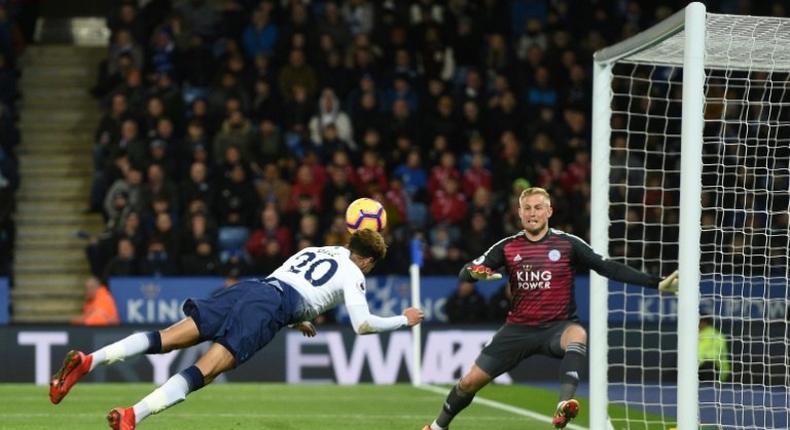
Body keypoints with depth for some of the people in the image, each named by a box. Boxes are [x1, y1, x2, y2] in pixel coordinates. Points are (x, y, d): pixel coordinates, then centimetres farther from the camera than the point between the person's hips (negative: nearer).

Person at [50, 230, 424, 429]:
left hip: (246, 288, 6)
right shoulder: (353, 274, 15)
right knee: (205, 370, -19)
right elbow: (362, 324, 4)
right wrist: (404, 321, 20)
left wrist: (296, 320, 55)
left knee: (166, 339, -6)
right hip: (269, 308, -6)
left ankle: (88, 361, -27)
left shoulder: (314, 250, 35)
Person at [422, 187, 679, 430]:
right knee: (471, 381, 3)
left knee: (578, 336, -38)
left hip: (557, 327, -2)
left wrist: (657, 283, -15)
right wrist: (475, 272, -26)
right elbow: (465, 273, 0)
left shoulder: (568, 244, -4)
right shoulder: (507, 247, 2)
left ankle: (564, 404, -52)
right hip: (519, 329, 3)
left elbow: (609, 268, -7)